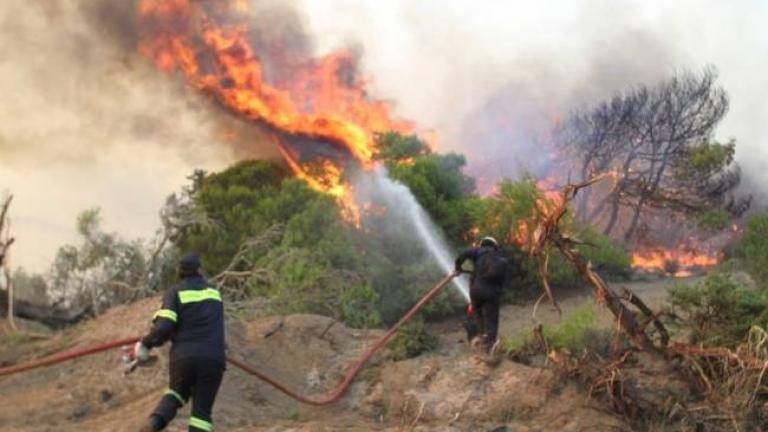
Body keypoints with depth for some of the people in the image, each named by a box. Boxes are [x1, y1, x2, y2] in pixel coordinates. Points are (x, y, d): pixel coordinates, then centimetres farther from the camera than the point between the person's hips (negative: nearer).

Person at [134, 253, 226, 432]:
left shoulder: (174, 292, 3)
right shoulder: (213, 291, 16)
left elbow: (164, 326, -11)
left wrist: (147, 343, 5)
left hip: (183, 357, -1)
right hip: (212, 358, 1)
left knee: (177, 392, 26)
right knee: (202, 410, 6)